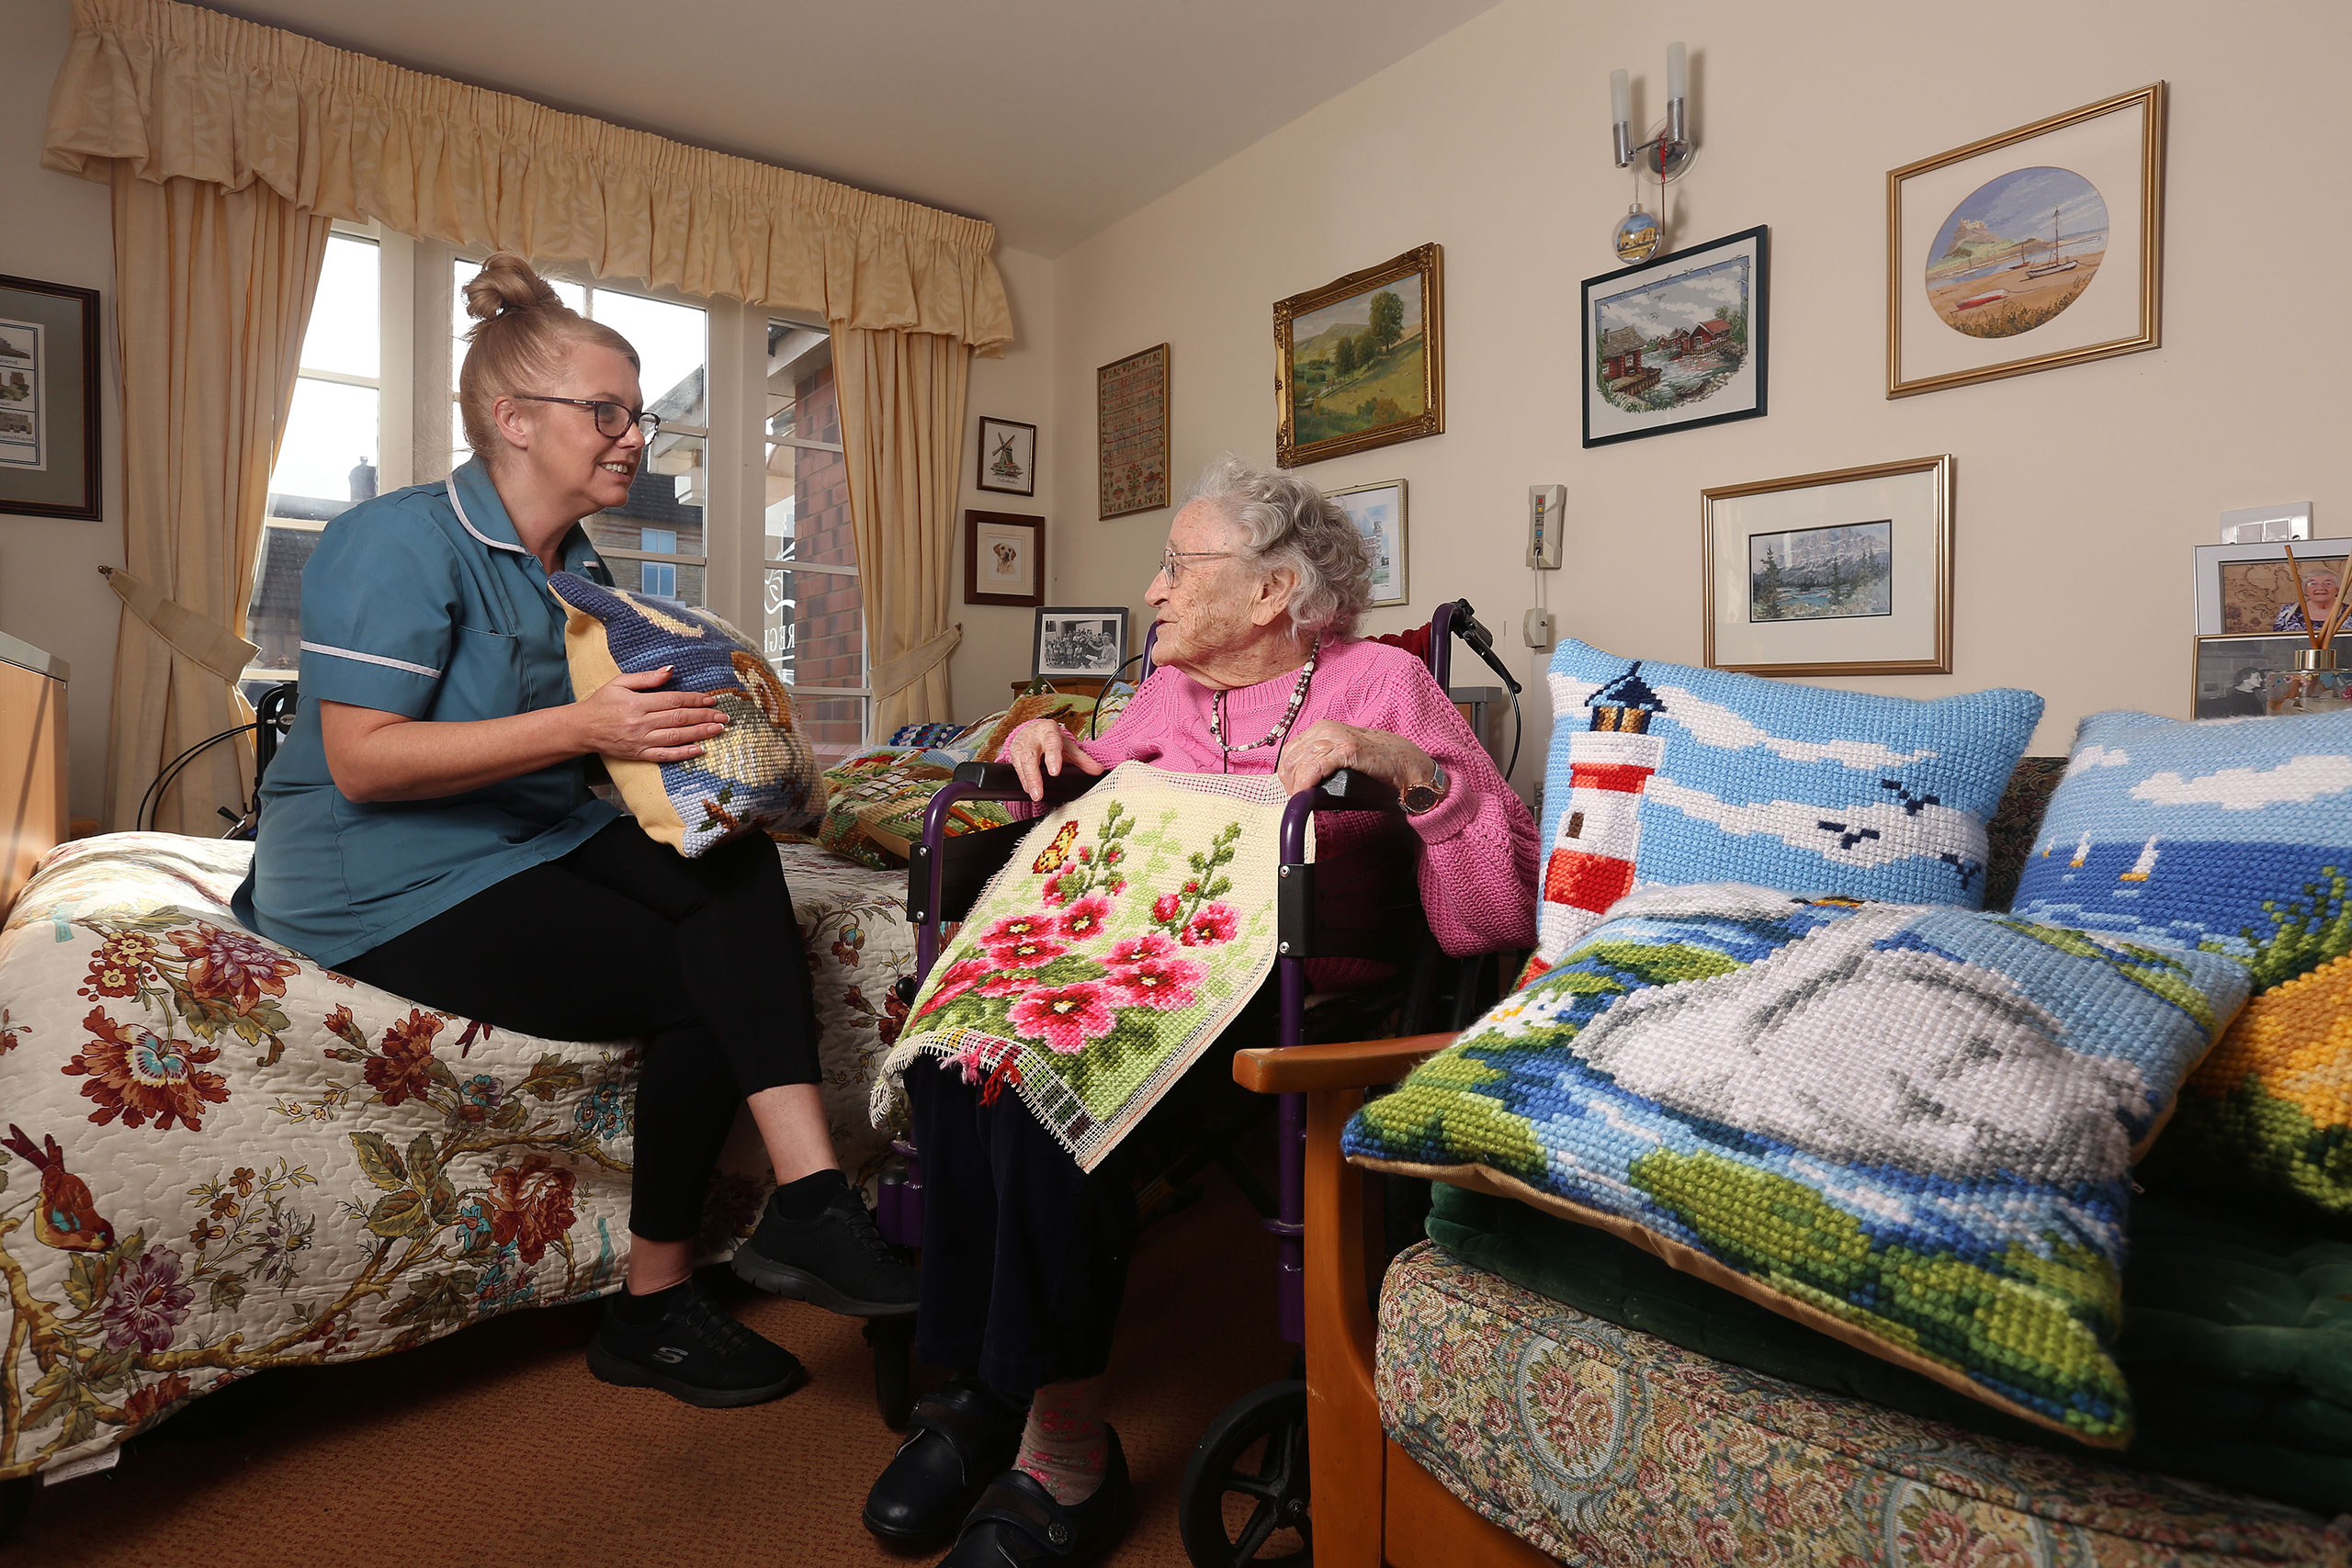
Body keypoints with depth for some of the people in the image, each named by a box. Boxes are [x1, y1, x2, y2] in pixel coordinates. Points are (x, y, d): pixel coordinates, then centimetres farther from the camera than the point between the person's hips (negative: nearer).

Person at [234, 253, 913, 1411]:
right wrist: (583, 727, -28)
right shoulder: (401, 542, -11)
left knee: (734, 868, -23)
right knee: (705, 985, -20)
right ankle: (651, 1307, -4)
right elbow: (360, 761, -20)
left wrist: (683, 728, -2)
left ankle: (806, 1200, -28)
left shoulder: (579, 569, 14)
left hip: (541, 842, 7)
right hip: (388, 884, -7)